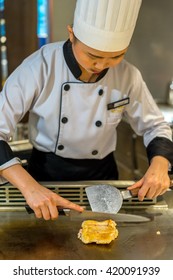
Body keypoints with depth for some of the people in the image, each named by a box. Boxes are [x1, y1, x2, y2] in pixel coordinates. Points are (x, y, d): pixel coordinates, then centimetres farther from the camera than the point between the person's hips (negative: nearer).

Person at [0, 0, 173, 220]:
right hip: (46, 173, -1)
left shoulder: (128, 76, -15)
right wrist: (29, 187, -38)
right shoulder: (40, 67, -24)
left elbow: (155, 126, -2)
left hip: (101, 174, 2)